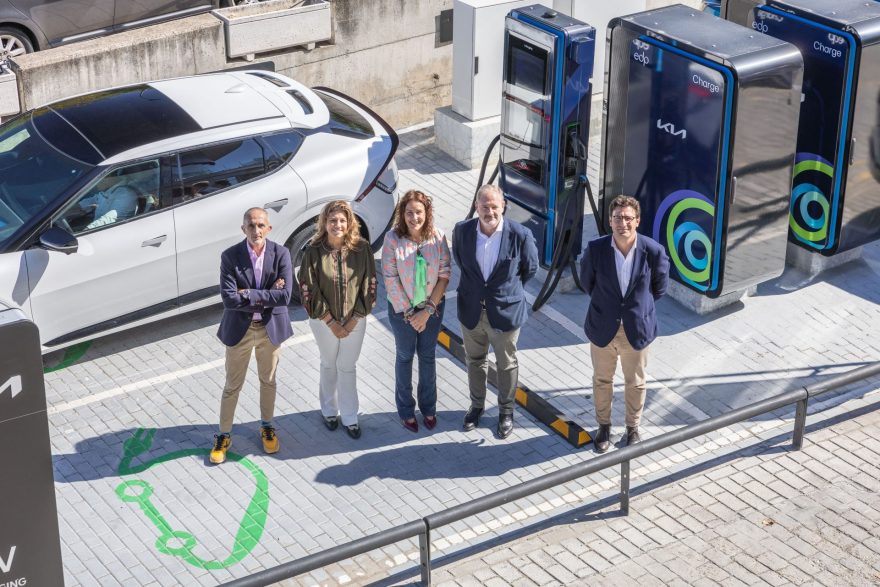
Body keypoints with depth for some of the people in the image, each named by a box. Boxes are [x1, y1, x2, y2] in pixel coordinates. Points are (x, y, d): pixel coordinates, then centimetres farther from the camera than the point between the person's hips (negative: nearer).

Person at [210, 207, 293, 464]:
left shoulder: (281, 254, -12)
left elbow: (285, 296, -21)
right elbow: (229, 299, -23)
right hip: (239, 329, -1)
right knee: (232, 385, 10)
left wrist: (249, 294, -22)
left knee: (268, 381, 20)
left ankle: (267, 427, 41)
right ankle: (224, 435, 26)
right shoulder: (230, 256, -15)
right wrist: (266, 297, -23)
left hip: (271, 328, 1)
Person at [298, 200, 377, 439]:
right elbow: (309, 289, -13)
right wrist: (331, 322, -12)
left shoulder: (361, 248, -13)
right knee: (329, 365, 18)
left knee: (348, 367, 12)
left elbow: (369, 284, -7)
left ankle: (349, 417, 26)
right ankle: (329, 410, 38)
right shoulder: (314, 252, -17)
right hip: (324, 321, 0)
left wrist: (355, 319, -10)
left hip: (354, 320, 0)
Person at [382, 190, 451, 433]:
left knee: (427, 356, 16)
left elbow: (445, 274, -10)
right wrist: (408, 313, -12)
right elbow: (390, 279, -15)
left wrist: (428, 310, -13)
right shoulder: (393, 239, -18)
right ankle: (406, 410, 30)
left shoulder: (437, 237, -13)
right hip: (402, 309, -1)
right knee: (405, 357, 14)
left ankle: (428, 408, 33)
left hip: (432, 308, 2)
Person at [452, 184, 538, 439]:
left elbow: (530, 268, -1)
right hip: (472, 311, 2)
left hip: (505, 312, -2)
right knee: (475, 361, 21)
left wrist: (508, 289, 8)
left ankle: (506, 411, 36)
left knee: (506, 365, 16)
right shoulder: (462, 231, -12)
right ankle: (477, 405, 43)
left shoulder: (520, 235, -20)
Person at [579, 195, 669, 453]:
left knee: (635, 383, 18)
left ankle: (633, 427, 39)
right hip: (602, 328, 1)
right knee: (602, 380, 18)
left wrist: (638, 305, 7)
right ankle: (603, 426, 39)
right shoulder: (595, 248, -17)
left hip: (637, 329, 0)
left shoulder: (653, 251, -18)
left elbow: (659, 287, 1)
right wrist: (605, 303, 9)